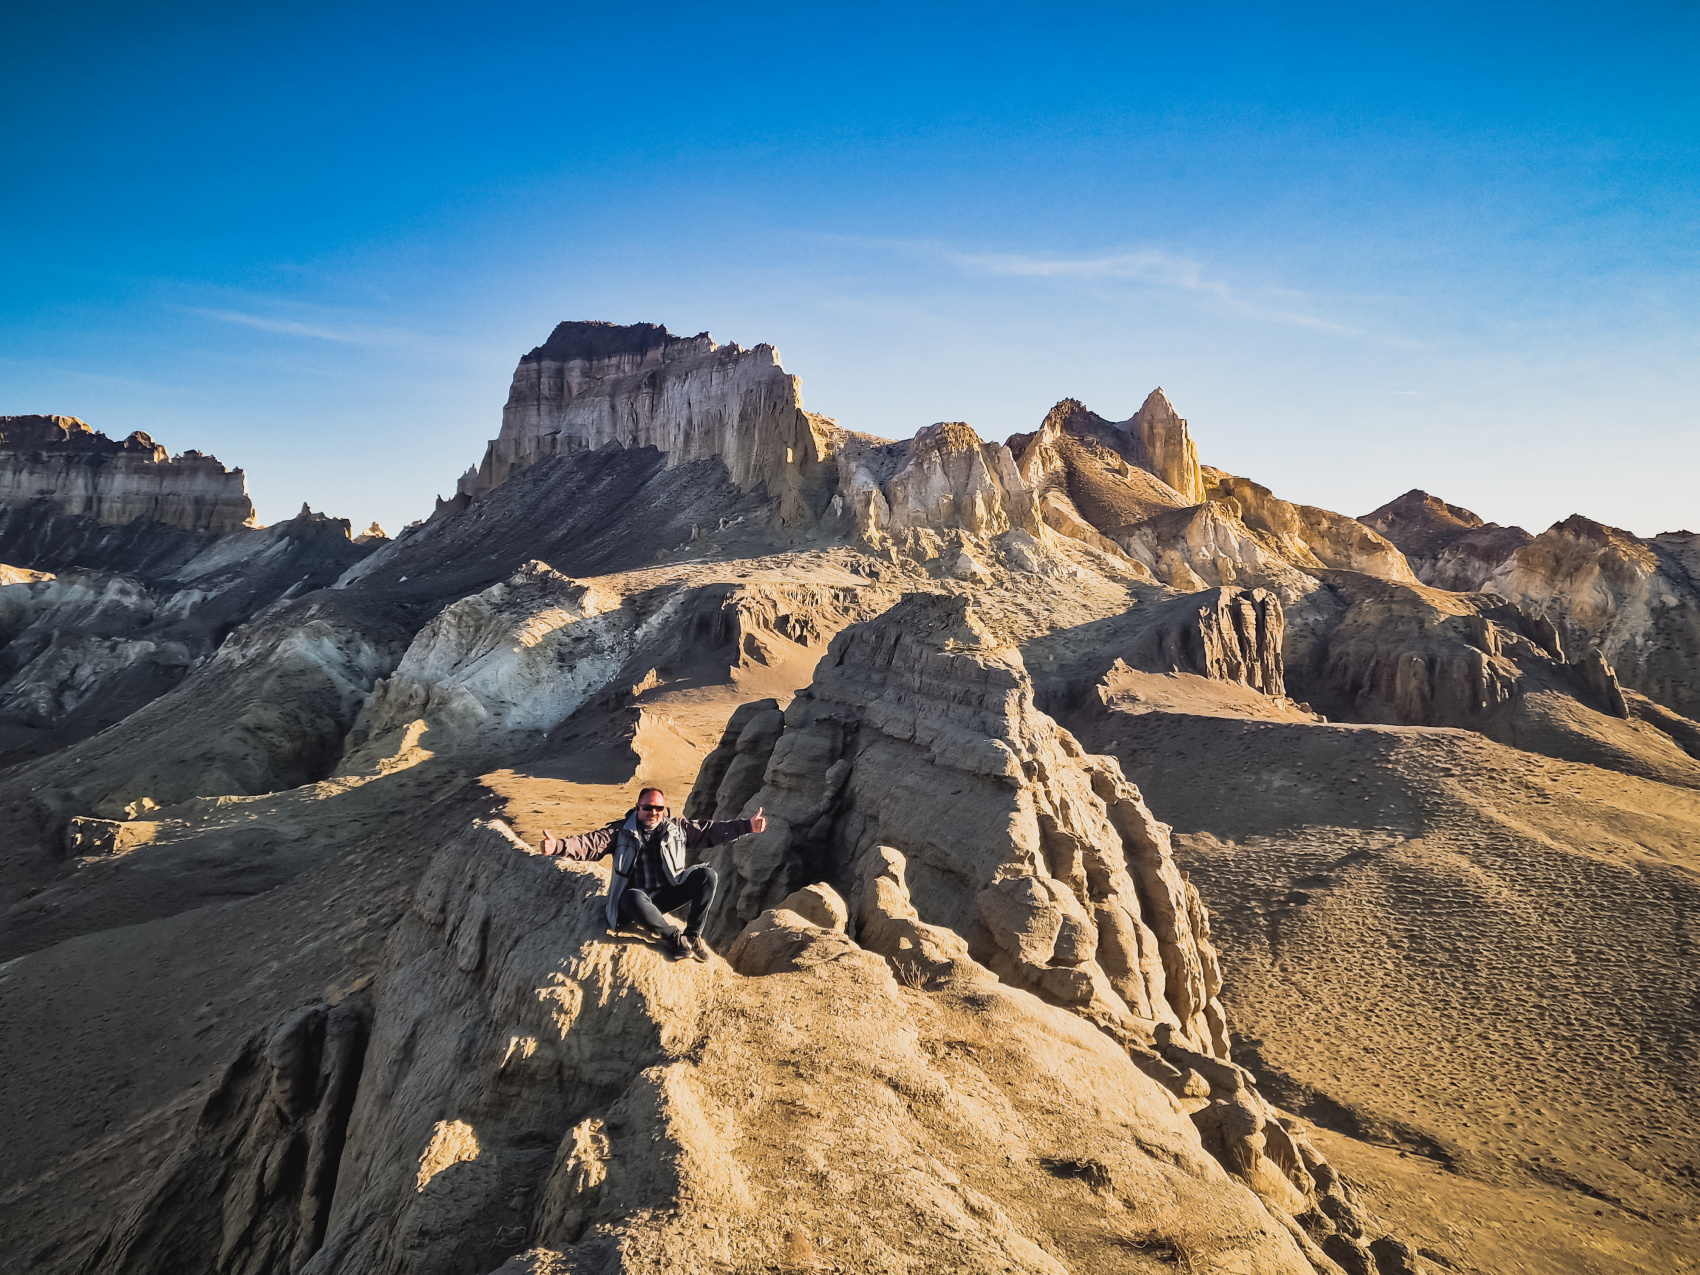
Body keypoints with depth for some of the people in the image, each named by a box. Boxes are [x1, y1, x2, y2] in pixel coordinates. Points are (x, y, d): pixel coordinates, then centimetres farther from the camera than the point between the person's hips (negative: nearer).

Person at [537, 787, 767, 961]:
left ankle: (693, 934, -11)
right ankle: (673, 937, -19)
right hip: (639, 897, -3)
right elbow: (591, 844, -8)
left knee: (707, 875, -20)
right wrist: (559, 846, -26)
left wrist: (748, 826, -2)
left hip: (669, 895, 3)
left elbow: (713, 829, 7)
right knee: (634, 899, -40)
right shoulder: (621, 831, 4)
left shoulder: (678, 828, 10)